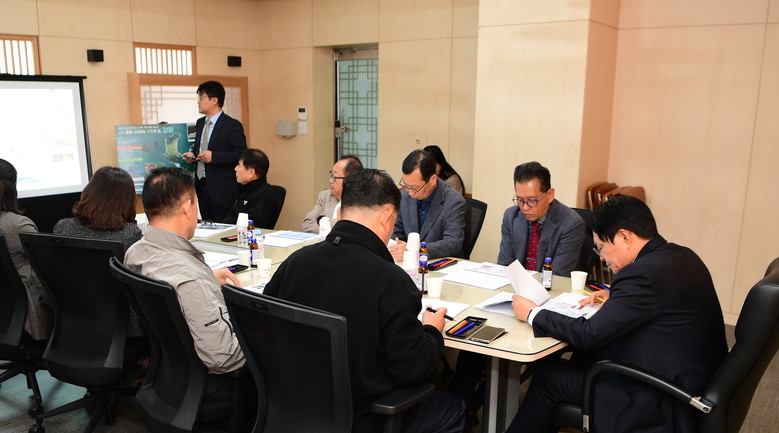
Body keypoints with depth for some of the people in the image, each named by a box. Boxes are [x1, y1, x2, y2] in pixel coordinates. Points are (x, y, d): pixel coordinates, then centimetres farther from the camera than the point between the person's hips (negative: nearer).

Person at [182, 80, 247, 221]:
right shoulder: (200, 123, 15)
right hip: (201, 184, 8)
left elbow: (241, 155, -15)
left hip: (222, 189, -7)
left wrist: (214, 156, -23)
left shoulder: (232, 125, -10)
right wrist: (192, 154, 5)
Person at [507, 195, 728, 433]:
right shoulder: (682, 256, 2)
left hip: (661, 404, -9)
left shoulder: (645, 272, -26)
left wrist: (532, 314, -9)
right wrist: (614, 297, 11)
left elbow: (589, 334, -21)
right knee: (578, 359, 19)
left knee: (547, 378, 1)